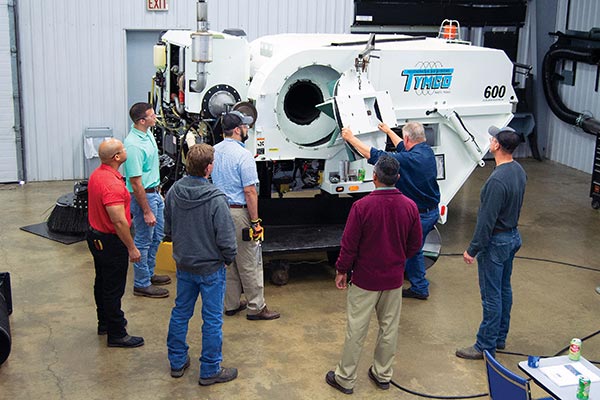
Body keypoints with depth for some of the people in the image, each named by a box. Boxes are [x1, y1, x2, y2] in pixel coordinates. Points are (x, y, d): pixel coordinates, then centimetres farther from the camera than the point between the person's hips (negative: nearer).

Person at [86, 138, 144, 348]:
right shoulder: (113, 184, -29)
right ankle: (116, 334, 10)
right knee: (114, 289, 0)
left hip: (95, 235, 10)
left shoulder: (96, 175, 3)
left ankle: (105, 322, 38)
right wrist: (132, 248, -20)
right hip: (110, 242, -10)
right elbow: (119, 222, -28)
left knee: (102, 282, 22)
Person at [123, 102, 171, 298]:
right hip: (143, 196, -10)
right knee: (144, 241, 2)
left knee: (156, 236, 21)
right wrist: (147, 212, -22)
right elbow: (136, 183, -25)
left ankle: (148, 273, 36)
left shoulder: (148, 133, 3)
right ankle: (141, 285, 14)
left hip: (154, 192, 10)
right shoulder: (134, 145, -26)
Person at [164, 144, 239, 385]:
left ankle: (177, 362, 33)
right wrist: (228, 258, -1)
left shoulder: (173, 192, -7)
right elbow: (226, 239, -21)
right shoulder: (216, 199, -25)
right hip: (211, 268, -6)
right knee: (212, 320, 8)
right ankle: (210, 371, 20)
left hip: (183, 265, 6)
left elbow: (168, 229, 6)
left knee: (180, 312, 20)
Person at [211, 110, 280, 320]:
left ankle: (231, 304, 25)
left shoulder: (214, 151, 6)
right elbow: (250, 192, -19)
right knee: (250, 263, 2)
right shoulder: (243, 155, -18)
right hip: (239, 213, -8)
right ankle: (256, 307, 10)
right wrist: (255, 221, -13)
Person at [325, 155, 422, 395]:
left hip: (365, 279, -3)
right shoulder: (410, 207, -7)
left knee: (356, 330, 7)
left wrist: (341, 270, 1)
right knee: (389, 328, 17)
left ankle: (345, 379, 18)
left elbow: (349, 244, -14)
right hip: (394, 279, 4)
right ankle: (382, 375, 30)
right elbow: (415, 244, 4)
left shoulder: (362, 206, -20)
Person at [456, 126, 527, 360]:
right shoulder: (519, 171, 2)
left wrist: (472, 249, -18)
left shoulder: (497, 180, -29)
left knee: (491, 296, 0)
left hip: (496, 242, -10)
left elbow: (486, 220, -26)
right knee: (504, 289, 19)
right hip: (513, 236, 10)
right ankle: (500, 337, 32)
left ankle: (486, 346, 10)